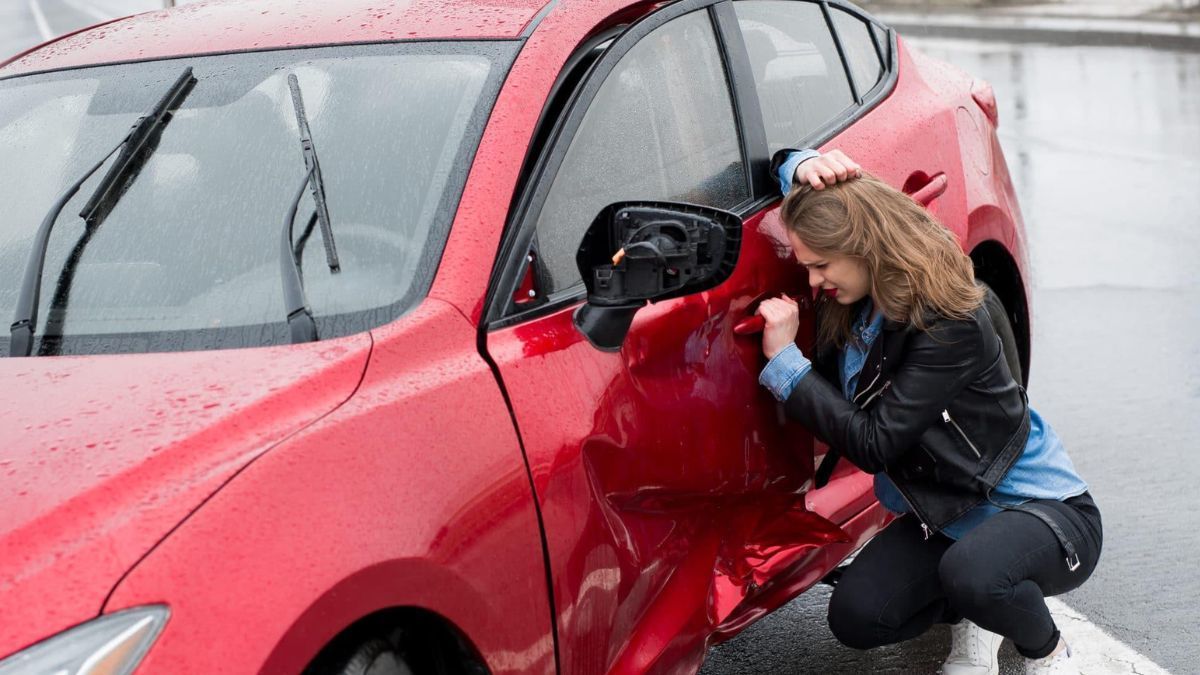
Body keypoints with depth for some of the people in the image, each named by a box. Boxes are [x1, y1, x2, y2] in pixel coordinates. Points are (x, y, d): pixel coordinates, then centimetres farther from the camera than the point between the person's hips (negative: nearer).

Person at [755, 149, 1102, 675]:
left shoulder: (950, 326, -27)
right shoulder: (853, 302, -3)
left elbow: (875, 444, -30)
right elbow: (791, 168, 10)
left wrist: (784, 361, -26)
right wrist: (804, 168, -16)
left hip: (1044, 510, -7)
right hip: (944, 515, 7)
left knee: (970, 574, -39)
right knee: (854, 617, -15)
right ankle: (973, 616, 14)